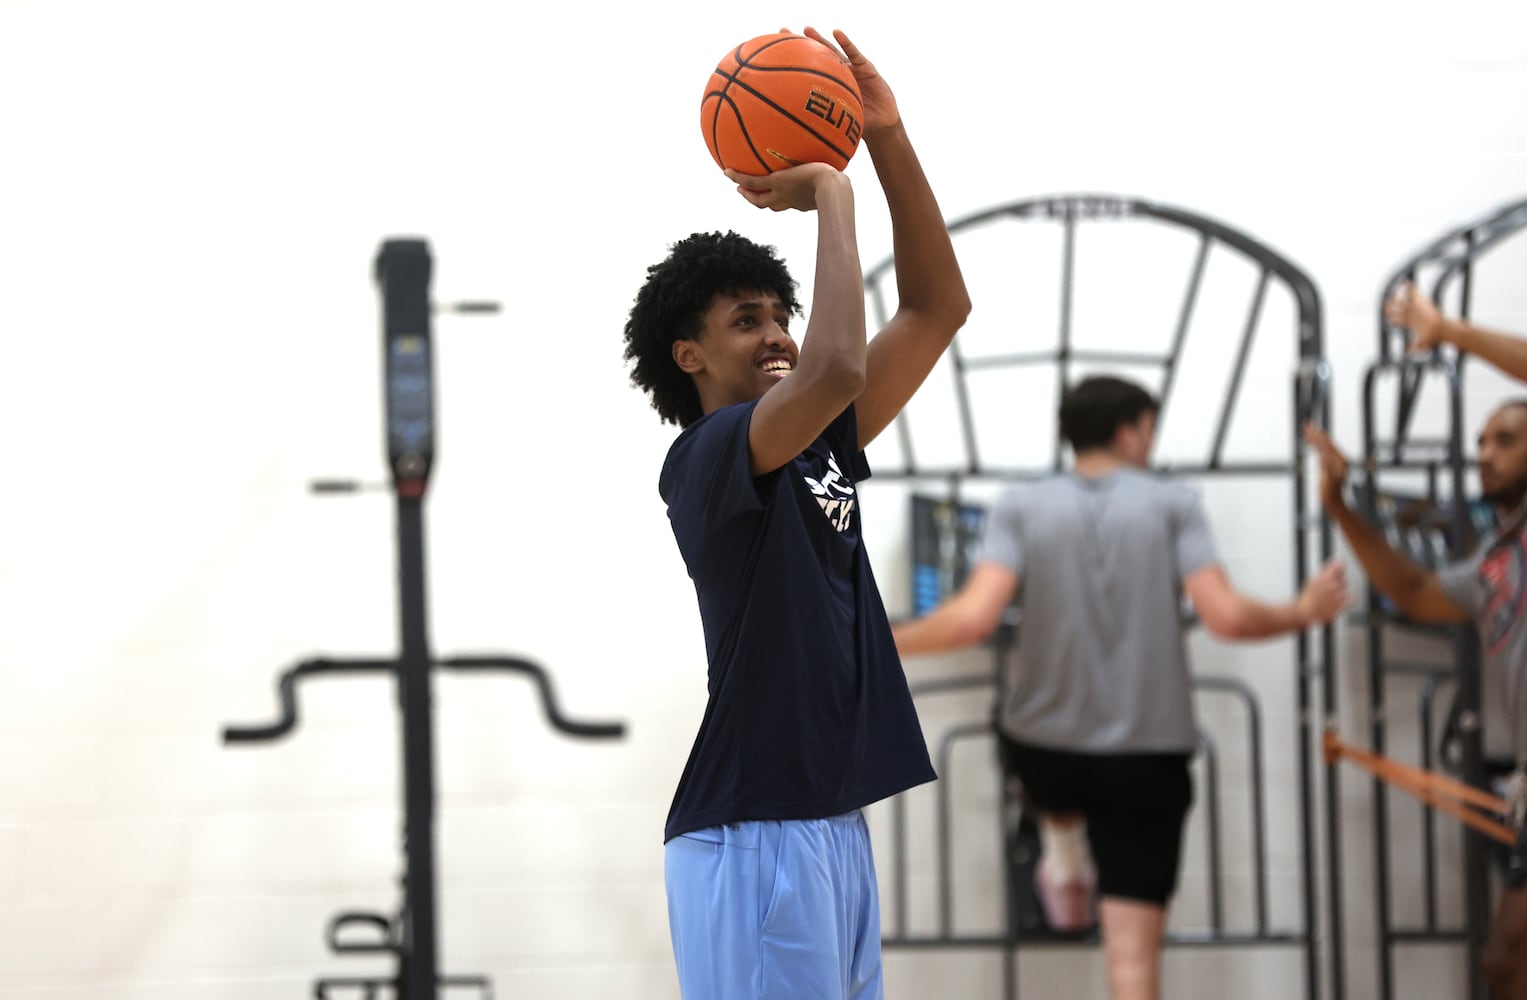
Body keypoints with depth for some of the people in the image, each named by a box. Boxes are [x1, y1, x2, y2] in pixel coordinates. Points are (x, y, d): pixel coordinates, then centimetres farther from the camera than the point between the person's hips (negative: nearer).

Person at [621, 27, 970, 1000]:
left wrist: (890, 139, 4)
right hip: (754, 835, -9)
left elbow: (938, 308, 15)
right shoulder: (707, 460, -8)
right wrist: (828, 193, -13)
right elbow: (836, 368, -26)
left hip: (836, 821, 9)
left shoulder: (821, 449, 16)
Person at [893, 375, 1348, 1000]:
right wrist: (1303, 614, 6)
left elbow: (973, 619, -14)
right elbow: (1226, 617, -12)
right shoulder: (1171, 506, -3)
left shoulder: (1022, 507, -2)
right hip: (1146, 758, -2)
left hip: (1043, 752, 2)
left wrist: (887, 641, 1)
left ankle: (1064, 852, 30)